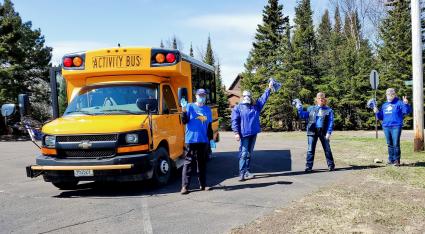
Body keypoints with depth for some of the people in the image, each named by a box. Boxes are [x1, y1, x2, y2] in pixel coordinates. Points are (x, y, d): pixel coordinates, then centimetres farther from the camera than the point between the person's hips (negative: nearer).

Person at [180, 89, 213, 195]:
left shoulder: (208, 109, 13)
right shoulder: (190, 106, 0)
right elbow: (184, 121, -9)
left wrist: (211, 138, 15)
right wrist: (184, 110, -22)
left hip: (204, 141, 4)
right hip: (191, 140, -4)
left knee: (202, 163, 11)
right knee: (188, 163, -5)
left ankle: (203, 184, 19)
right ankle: (185, 186, -3)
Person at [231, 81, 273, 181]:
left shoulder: (256, 106, 15)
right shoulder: (238, 108, 1)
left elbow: (263, 98, 12)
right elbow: (234, 121, -5)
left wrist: (269, 88, 5)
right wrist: (236, 132, -14)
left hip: (254, 133, 5)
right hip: (244, 134, -5)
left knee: (249, 153, 11)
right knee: (244, 153, -10)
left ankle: (247, 171, 19)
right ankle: (242, 173, -10)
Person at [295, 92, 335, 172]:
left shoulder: (329, 110, 5)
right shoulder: (311, 109, 12)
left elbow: (331, 122, 0)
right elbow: (303, 116, 11)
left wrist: (329, 133, -10)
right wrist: (299, 108, 1)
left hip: (323, 132, -1)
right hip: (312, 132, 1)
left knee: (327, 149, 5)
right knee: (310, 150, 0)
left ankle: (331, 165, 15)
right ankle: (308, 166, 3)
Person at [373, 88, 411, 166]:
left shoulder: (399, 103, 0)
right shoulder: (384, 105, 17)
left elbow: (407, 111, -13)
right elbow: (381, 117, 22)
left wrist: (406, 104, -29)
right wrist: (377, 112, 4)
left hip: (396, 126, -5)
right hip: (386, 127, 6)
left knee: (396, 144, -7)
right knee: (390, 144, 10)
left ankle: (396, 160, -1)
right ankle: (391, 159, 16)